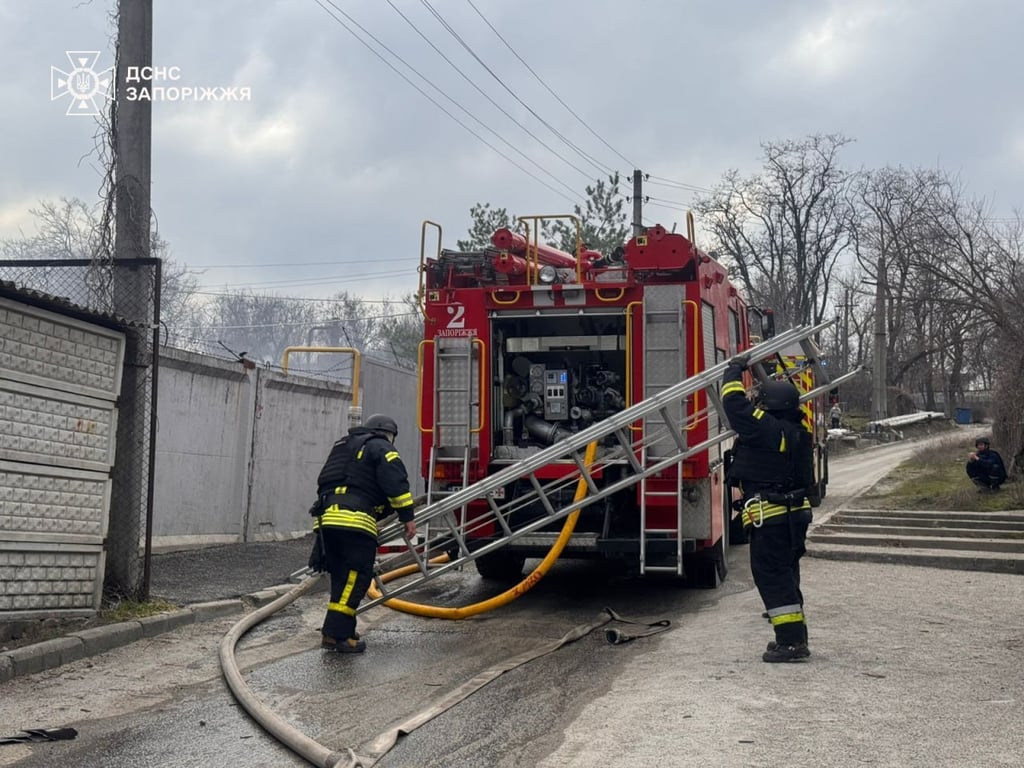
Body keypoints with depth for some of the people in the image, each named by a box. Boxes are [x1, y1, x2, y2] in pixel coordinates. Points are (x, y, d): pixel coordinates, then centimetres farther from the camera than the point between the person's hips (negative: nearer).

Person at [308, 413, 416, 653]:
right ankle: (336, 634, -13)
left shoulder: (343, 446, 33)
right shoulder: (381, 448, 8)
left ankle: (342, 630, 16)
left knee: (343, 579, 15)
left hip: (326, 517, 8)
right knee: (354, 579, -7)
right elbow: (395, 482, -7)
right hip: (353, 519, -8)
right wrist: (407, 517, -4)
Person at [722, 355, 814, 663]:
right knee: (784, 575, 18)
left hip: (770, 517, -10)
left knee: (772, 576, -7)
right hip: (794, 514, 10)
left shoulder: (767, 428, -17)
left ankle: (791, 641, -9)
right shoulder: (796, 431, 11)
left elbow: (734, 403, -14)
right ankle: (795, 637, 25)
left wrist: (735, 368, 1)